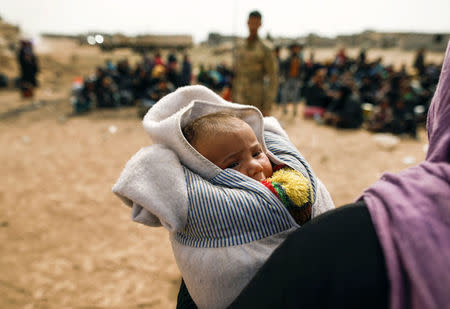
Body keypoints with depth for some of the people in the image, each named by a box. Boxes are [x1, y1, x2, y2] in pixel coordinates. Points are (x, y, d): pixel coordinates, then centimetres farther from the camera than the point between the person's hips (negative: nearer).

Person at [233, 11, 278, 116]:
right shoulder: (239, 46, 12)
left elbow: (273, 79, -8)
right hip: (239, 102, 5)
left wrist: (267, 107, -13)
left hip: (257, 103, -5)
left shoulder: (265, 49, -6)